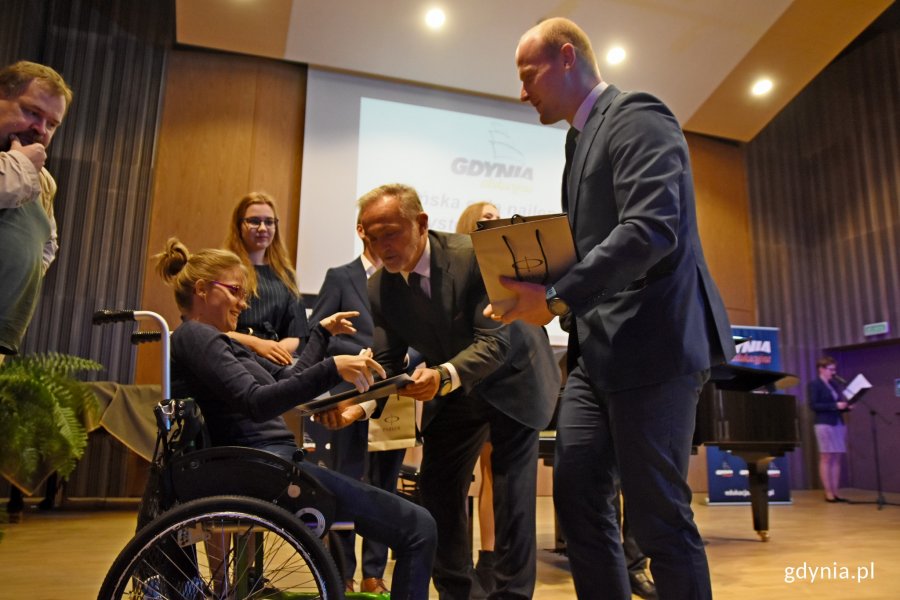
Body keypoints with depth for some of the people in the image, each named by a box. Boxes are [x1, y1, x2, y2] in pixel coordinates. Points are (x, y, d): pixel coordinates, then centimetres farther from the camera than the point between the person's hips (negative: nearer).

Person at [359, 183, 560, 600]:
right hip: (450, 393, 5)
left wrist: (444, 375, -50)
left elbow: (495, 342, -32)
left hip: (511, 381, -5)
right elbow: (385, 361, -8)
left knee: (512, 495, -4)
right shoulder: (379, 288, -12)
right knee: (436, 491, 4)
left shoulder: (475, 256, -29)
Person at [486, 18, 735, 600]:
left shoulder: (637, 115, -7)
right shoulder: (580, 138, 20)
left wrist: (556, 298, -24)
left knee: (657, 511, -1)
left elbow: (651, 229, -22)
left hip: (652, 343, -9)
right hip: (600, 349, 9)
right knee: (579, 498, 9)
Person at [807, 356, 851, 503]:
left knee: (837, 459, 6)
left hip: (839, 424, 7)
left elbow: (837, 403, 20)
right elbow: (813, 405, -13)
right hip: (825, 424, -7)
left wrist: (846, 406, 0)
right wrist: (835, 405, -17)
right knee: (826, 459, -4)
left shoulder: (833, 384, 17)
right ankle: (828, 493, 0)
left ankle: (835, 492, 10)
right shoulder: (814, 384, -4)